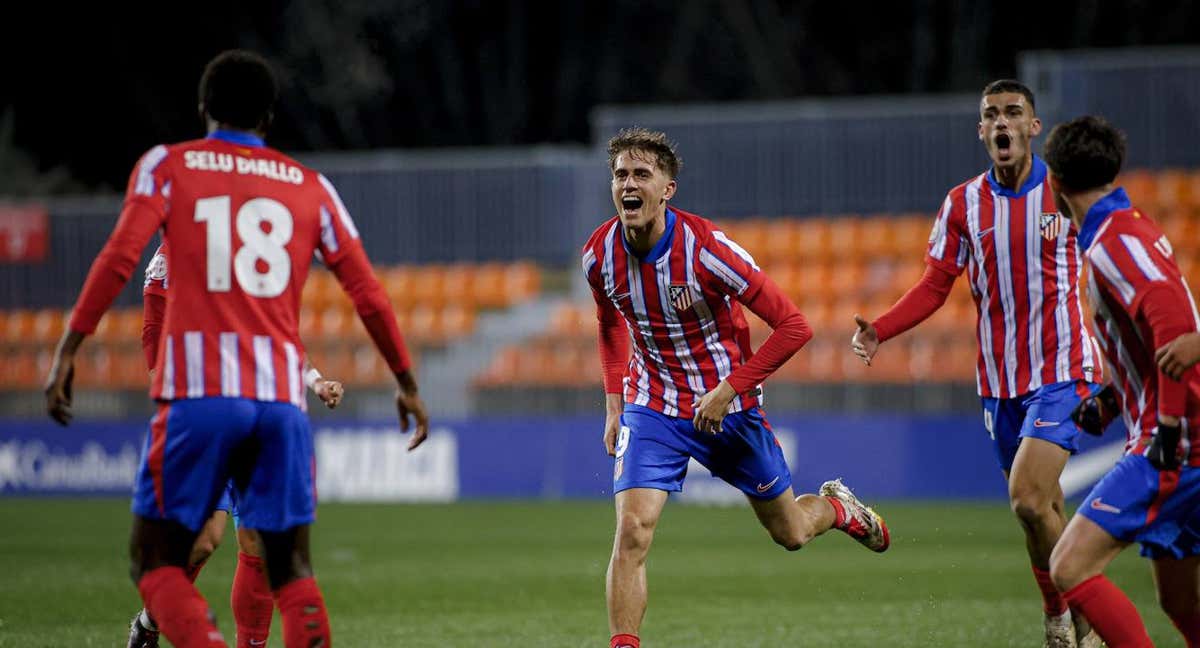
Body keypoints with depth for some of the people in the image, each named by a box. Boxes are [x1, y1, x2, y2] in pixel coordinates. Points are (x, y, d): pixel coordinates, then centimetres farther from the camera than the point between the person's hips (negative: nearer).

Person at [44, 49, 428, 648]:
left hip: (198, 394, -3)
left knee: (155, 562, 4)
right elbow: (368, 294, 15)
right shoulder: (310, 187, 16)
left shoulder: (167, 166, 9)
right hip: (282, 397, 3)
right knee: (290, 569, 10)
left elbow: (120, 257, -6)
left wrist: (67, 351, -8)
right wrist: (406, 384, 25)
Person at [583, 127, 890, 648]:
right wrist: (614, 404, 7)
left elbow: (793, 326, -21)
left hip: (727, 406, -2)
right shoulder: (600, 254, -11)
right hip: (651, 406, 2)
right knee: (632, 531, -19)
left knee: (790, 533, 15)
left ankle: (837, 507, 49)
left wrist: (730, 389, -22)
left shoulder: (705, 248, -25)